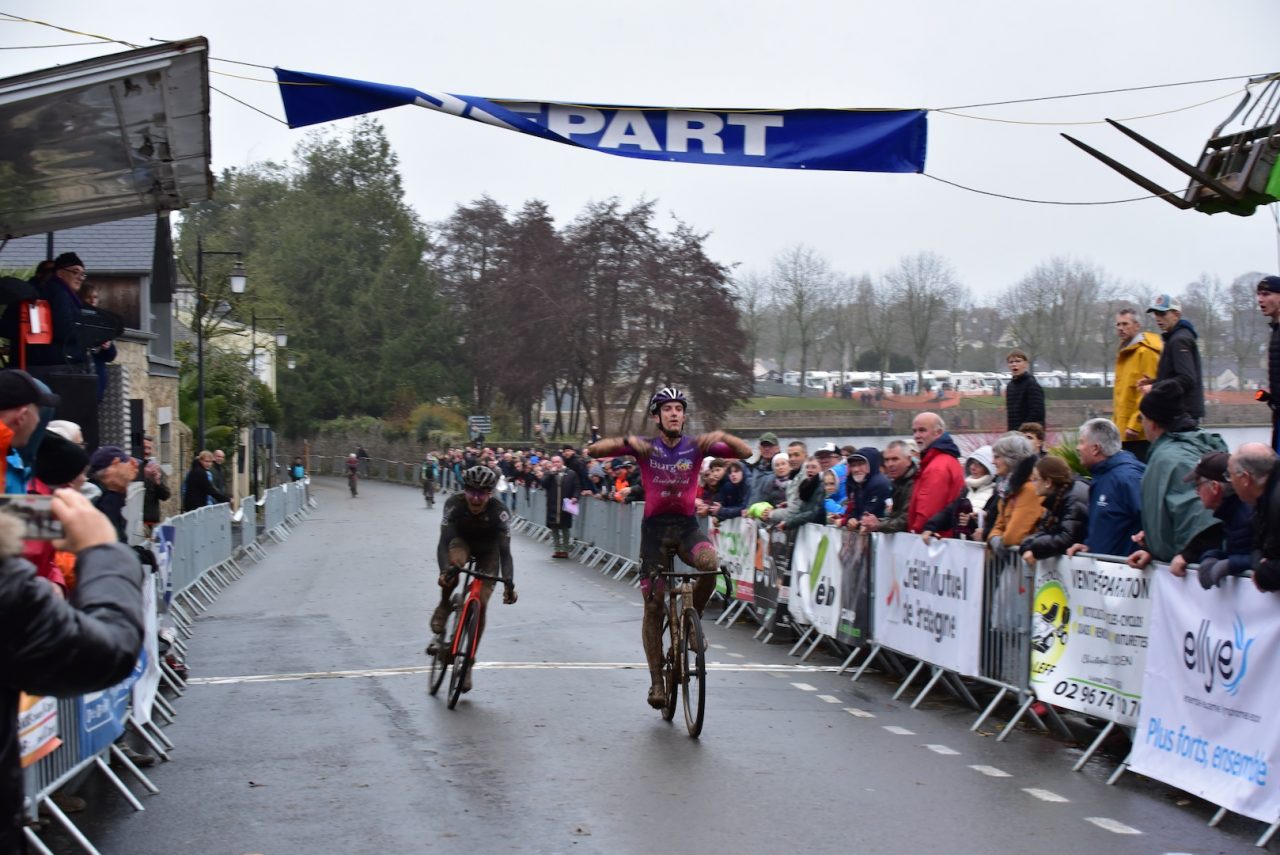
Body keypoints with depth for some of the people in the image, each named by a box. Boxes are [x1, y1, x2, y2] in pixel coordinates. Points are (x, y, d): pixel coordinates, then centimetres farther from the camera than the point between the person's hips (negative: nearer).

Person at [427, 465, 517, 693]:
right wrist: (444, 570, -53)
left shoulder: (500, 512, -33)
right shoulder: (454, 503, -32)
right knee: (454, 561, -36)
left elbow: (505, 550, -32)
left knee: (480, 604, -11)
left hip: (488, 550, 0)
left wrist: (509, 583, -45)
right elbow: (444, 540, -36)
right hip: (462, 541, 0)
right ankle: (439, 626, -18)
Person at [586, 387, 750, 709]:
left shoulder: (696, 446, -1)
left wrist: (722, 436, -27)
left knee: (710, 562, -33)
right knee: (653, 606, -1)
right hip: (655, 526, 0)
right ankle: (656, 680, 12)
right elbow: (594, 450, -12)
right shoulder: (645, 447, -3)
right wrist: (627, 441, -29)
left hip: (686, 525, 0)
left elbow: (746, 453, -8)